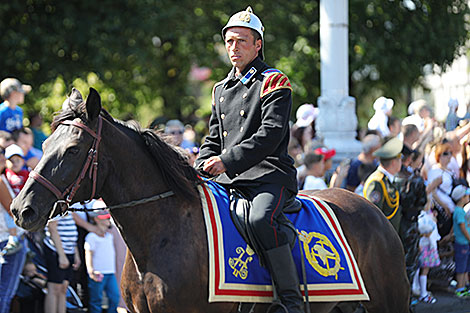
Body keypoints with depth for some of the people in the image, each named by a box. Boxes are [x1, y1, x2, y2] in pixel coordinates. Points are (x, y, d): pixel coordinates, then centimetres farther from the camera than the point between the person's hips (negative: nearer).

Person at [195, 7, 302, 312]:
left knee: (261, 219, -35)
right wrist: (199, 173, 6)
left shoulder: (275, 83, -2)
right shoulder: (221, 90, 21)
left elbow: (271, 133, -15)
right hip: (229, 181, 8)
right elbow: (213, 140, 26)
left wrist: (227, 161, -22)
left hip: (269, 175, -8)